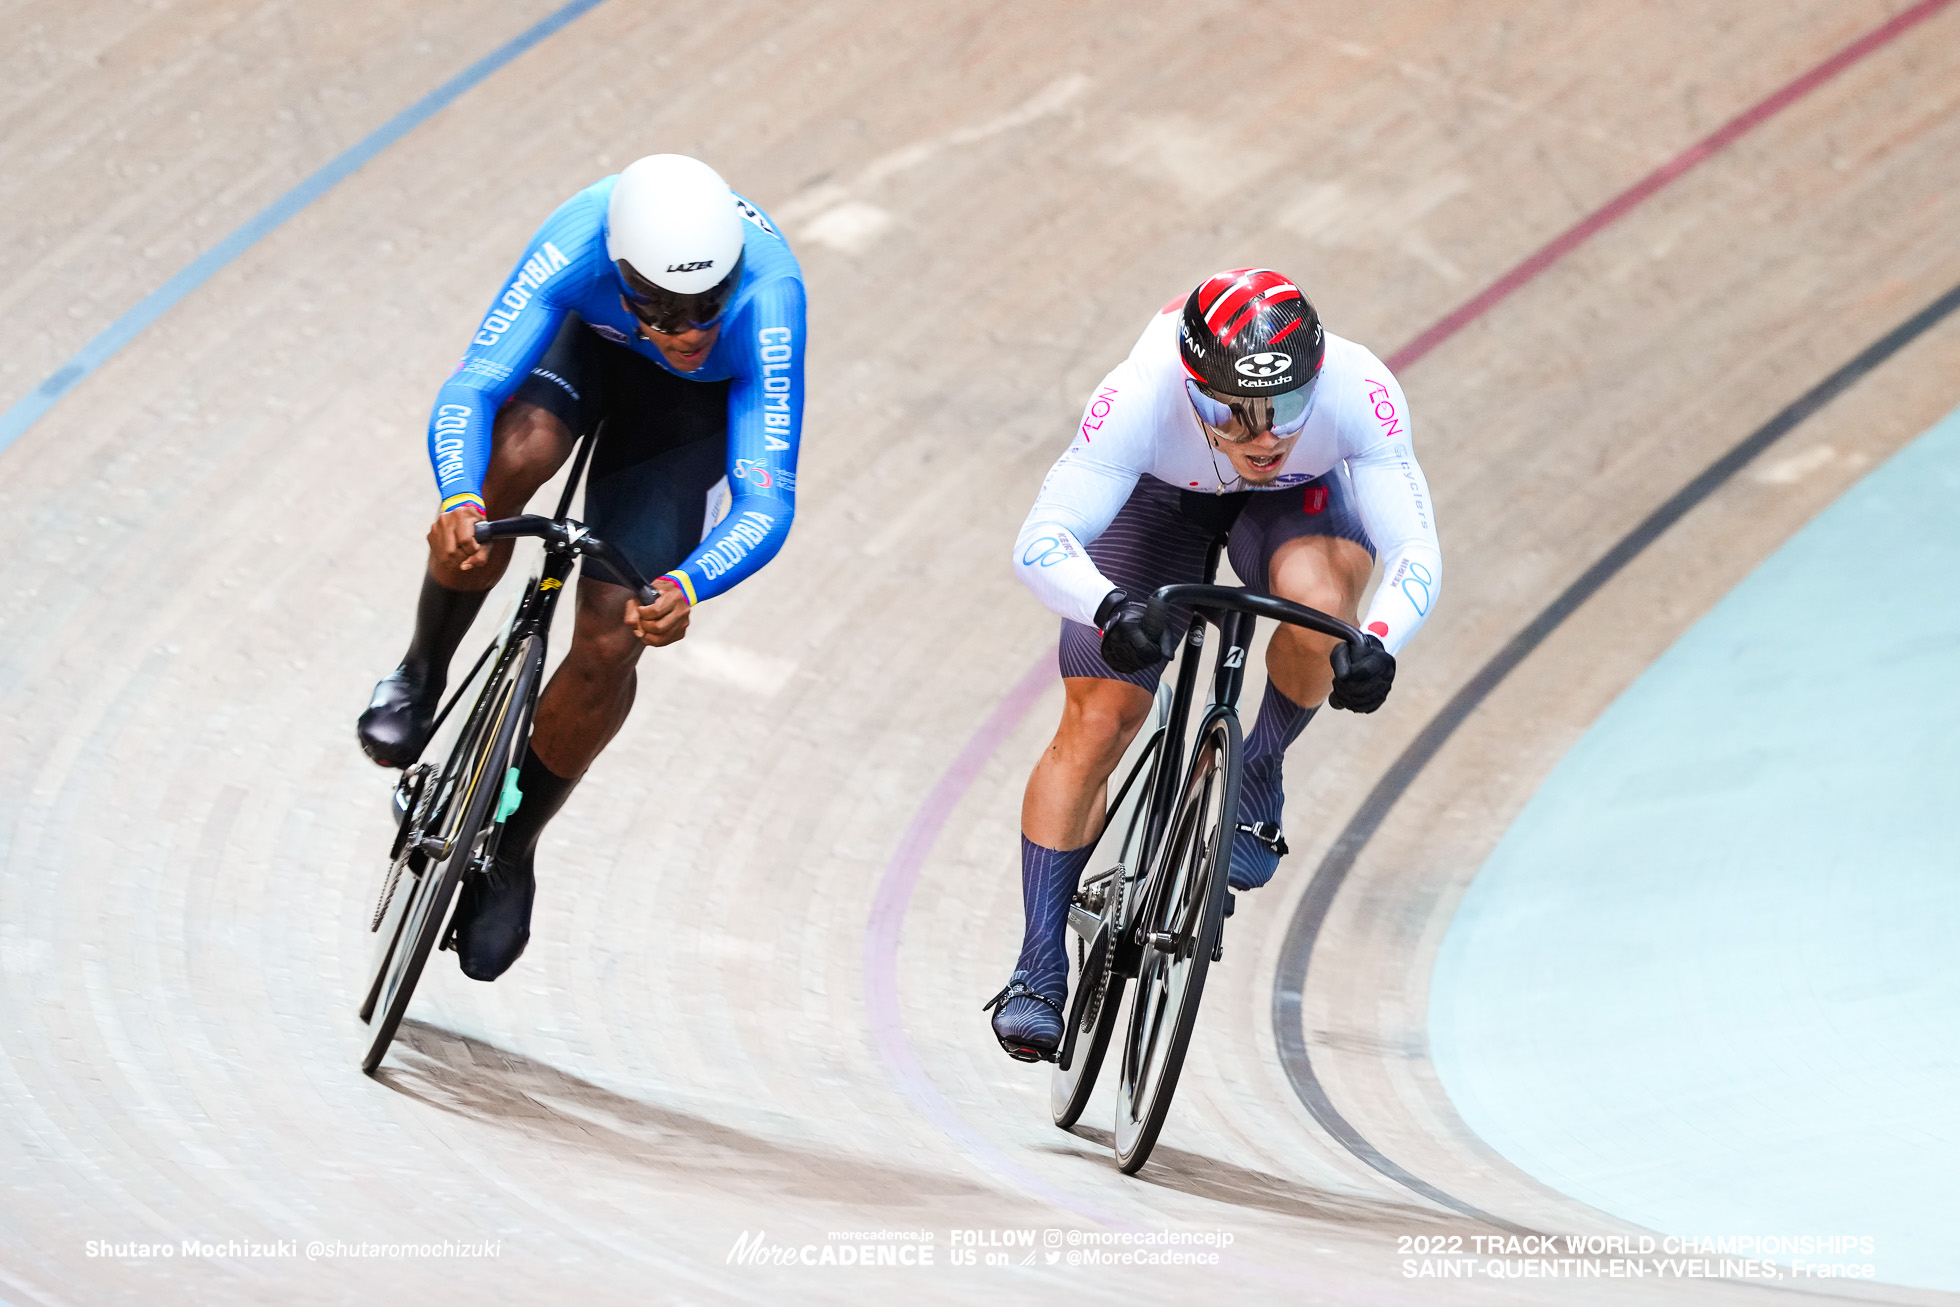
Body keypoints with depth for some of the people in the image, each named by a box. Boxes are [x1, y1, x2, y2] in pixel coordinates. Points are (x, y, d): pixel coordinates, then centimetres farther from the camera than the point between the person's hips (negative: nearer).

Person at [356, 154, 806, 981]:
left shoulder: (766, 299, -42)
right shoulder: (579, 244, -40)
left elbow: (766, 501, -43)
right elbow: (468, 391, -42)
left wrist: (687, 587, -63)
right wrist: (456, 500, -63)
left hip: (695, 403, 0)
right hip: (586, 342, 1)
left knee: (610, 643, -11)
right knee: (513, 455, -35)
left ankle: (510, 852, 14)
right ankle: (421, 675, -9)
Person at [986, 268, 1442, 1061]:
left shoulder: (1358, 392, -38)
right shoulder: (1141, 398, -40)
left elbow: (1415, 548, -36)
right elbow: (1041, 541, -41)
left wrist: (1378, 643, -55)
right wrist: (1112, 609, -61)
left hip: (1299, 497, 0)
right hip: (1157, 493, 0)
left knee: (1317, 597, -34)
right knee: (1097, 724, -11)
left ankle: (1255, 779, -6)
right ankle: (1040, 967, 0)